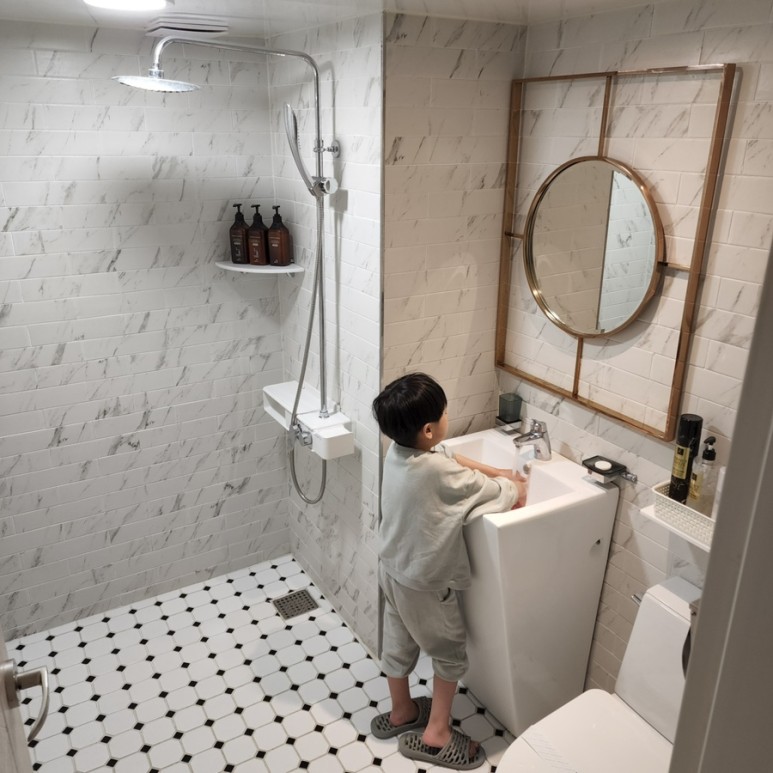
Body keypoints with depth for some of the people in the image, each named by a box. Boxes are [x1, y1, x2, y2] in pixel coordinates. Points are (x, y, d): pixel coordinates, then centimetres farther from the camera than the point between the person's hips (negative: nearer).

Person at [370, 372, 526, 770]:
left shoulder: (399, 450, -9)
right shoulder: (437, 473, -33)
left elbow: (453, 459, 9)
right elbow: (506, 495, -19)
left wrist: (498, 473, 7)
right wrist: (515, 487, 2)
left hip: (394, 569, 8)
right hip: (424, 583, -8)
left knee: (398, 644, 25)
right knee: (451, 652, 16)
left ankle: (401, 712, 47)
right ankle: (435, 735, 29)